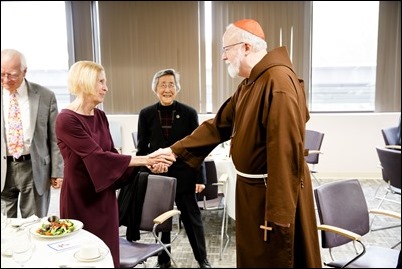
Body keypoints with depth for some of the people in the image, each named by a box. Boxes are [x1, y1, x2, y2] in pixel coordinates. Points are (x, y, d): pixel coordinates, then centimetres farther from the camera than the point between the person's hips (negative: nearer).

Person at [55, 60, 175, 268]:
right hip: (81, 200, -6)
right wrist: (144, 160, -24)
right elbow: (98, 156, -24)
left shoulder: (100, 116, 6)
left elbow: (111, 153, 5)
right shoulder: (66, 120, -17)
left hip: (104, 196, 7)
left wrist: (148, 163, -9)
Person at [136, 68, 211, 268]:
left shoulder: (189, 113, -3)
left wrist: (200, 178, -4)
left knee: (192, 217, 11)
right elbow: (142, 148, 4)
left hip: (183, 175, -1)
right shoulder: (146, 114, 1)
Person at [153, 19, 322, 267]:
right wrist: (175, 150, 9)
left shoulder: (278, 81, -23)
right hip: (251, 189, 9)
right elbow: (218, 125, 13)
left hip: (274, 192, -9)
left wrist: (277, 214, -26)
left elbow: (286, 152, -28)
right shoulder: (248, 85, 10)